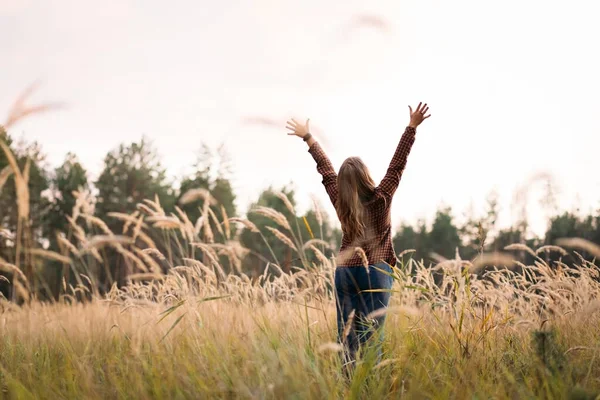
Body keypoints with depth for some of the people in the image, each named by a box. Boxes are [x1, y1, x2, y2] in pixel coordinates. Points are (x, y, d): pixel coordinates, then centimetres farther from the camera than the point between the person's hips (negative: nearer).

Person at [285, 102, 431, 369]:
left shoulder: (340, 202, 2)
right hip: (375, 272, -3)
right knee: (372, 334, -5)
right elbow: (397, 164, -8)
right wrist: (412, 127, -8)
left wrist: (308, 138, 25)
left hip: (344, 272, 3)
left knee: (347, 334, 4)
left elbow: (325, 169, 13)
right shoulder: (380, 199, -8)